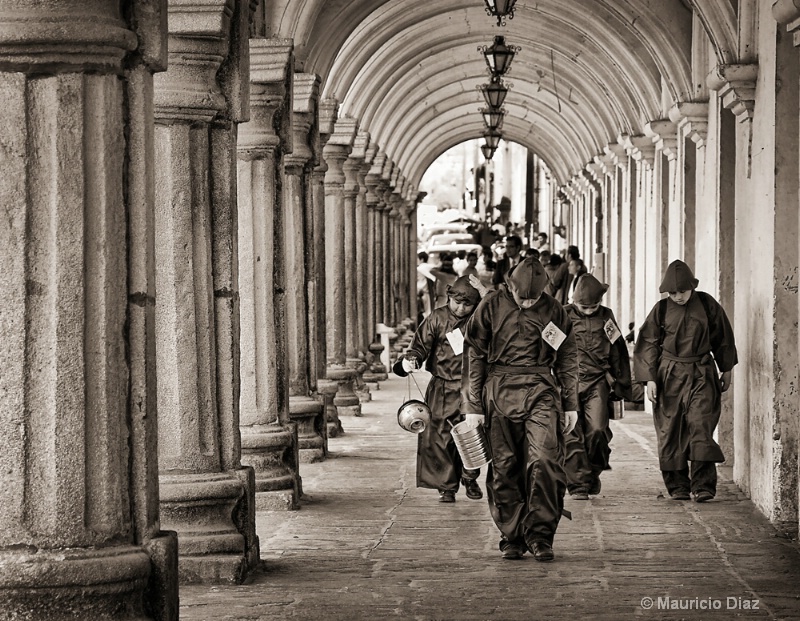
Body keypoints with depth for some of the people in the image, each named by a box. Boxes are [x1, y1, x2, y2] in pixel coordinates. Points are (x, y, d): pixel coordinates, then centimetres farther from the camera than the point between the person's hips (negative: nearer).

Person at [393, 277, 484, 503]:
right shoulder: (437, 318, 1)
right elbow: (420, 345, -3)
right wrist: (408, 361, -23)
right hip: (442, 388, 0)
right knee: (439, 437, -3)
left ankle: (469, 478, 23)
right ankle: (446, 487, 8)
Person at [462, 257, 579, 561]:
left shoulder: (554, 311, 6)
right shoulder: (491, 307, 1)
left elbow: (568, 359, 15)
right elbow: (474, 356, 3)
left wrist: (570, 404, 13)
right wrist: (473, 405, 0)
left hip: (541, 392, 0)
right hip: (499, 391, 0)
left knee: (545, 461, -14)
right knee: (504, 468, 2)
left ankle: (540, 535, -6)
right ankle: (512, 537, 11)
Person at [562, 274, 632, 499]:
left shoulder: (606, 316, 10)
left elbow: (618, 351, 19)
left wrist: (621, 384, 19)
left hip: (598, 382, 1)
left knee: (597, 430, -12)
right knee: (572, 434, -6)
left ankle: (594, 473, 12)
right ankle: (578, 485, 0)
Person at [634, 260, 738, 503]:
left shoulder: (707, 304, 0)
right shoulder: (661, 309, 0)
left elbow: (722, 336, 13)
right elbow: (648, 344, 4)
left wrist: (726, 369, 18)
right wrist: (649, 378, -3)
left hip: (701, 375, -1)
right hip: (670, 376, 1)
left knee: (701, 427, -13)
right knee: (671, 432, 0)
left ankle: (703, 485, -13)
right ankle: (678, 487, 7)